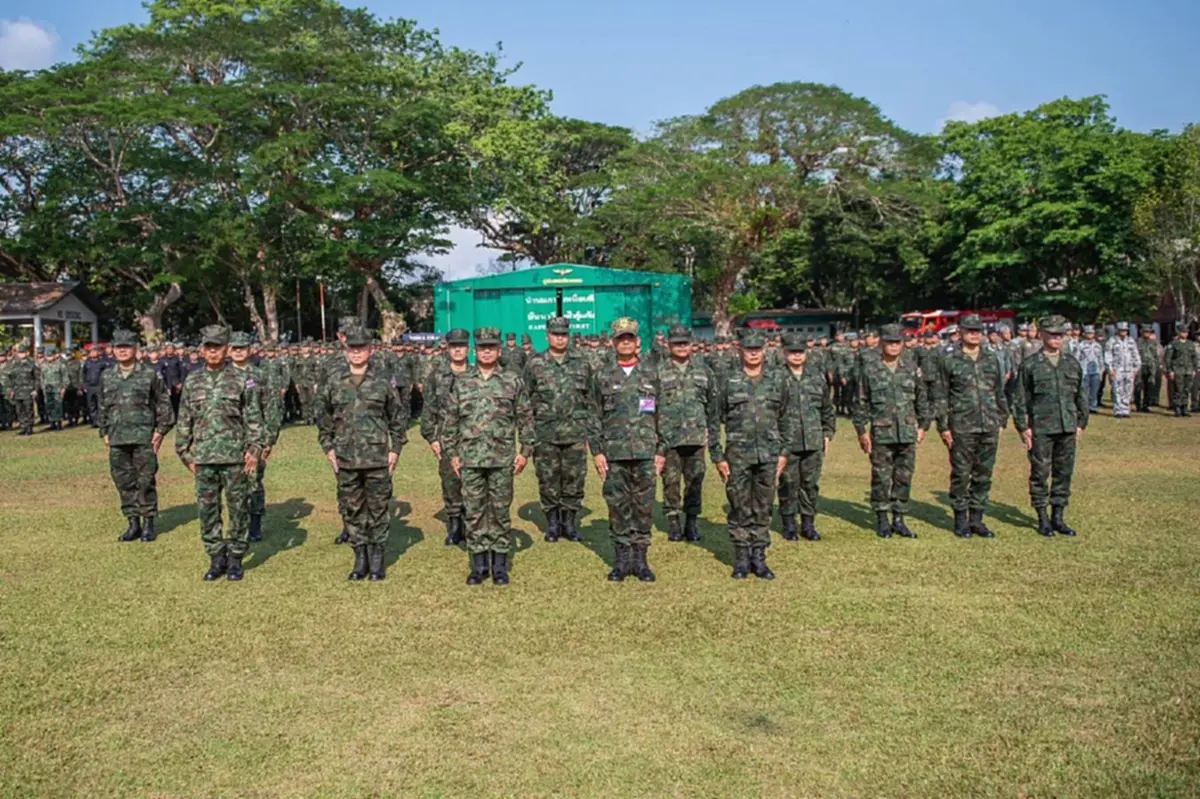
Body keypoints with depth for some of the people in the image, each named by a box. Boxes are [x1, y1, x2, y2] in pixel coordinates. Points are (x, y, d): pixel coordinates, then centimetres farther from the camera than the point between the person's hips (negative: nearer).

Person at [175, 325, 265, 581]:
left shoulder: (241, 381, 0)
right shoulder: (192, 383, 8)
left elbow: (254, 419, 0)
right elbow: (184, 421, 13)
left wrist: (254, 450, -7)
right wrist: (185, 453, 9)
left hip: (235, 457, -3)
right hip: (204, 459, 3)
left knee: (238, 509, 3)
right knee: (207, 510, 7)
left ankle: (235, 559, 14)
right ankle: (216, 558, 18)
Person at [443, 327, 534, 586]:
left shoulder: (513, 381, 2)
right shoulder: (461, 382, 6)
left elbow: (525, 418, 4)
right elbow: (451, 420, 9)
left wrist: (525, 451, -1)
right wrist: (452, 453, 5)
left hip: (502, 459, -1)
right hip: (470, 459, 2)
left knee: (500, 512, 5)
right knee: (473, 512, 6)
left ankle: (500, 566, 15)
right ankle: (478, 565, 17)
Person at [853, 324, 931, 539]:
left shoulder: (911, 370, 7)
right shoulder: (870, 369, -2)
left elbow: (922, 400, 16)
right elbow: (861, 402, 0)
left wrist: (923, 425, 12)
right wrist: (861, 430, -3)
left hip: (907, 434, 3)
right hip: (881, 434, -3)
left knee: (904, 478, 7)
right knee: (881, 478, 3)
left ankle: (899, 519, 18)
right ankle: (882, 520, 15)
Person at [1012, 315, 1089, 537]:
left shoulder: (1072, 363, 11)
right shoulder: (1030, 364, -1)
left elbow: (1081, 395, 17)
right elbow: (1021, 398, -1)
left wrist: (1081, 423, 12)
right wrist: (1023, 427, -6)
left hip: (1068, 428, 4)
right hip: (1041, 428, -4)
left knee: (1064, 473, 8)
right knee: (1040, 473, 1)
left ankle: (1058, 517, 19)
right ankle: (1042, 518, 12)